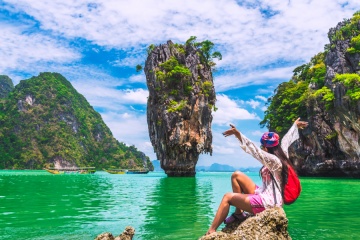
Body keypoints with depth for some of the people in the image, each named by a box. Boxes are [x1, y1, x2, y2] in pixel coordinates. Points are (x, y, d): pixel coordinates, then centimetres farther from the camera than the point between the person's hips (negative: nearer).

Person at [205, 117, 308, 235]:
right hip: (265, 195, 10)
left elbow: (256, 151, -35)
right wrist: (295, 125, 38)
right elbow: (286, 139, 21)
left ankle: (211, 232, -3)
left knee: (227, 197, -7)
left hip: (266, 202, -10)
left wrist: (238, 135, -45)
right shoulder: (282, 155, 5)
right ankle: (239, 213, 10)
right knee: (236, 175, 8)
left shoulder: (274, 160, -20)